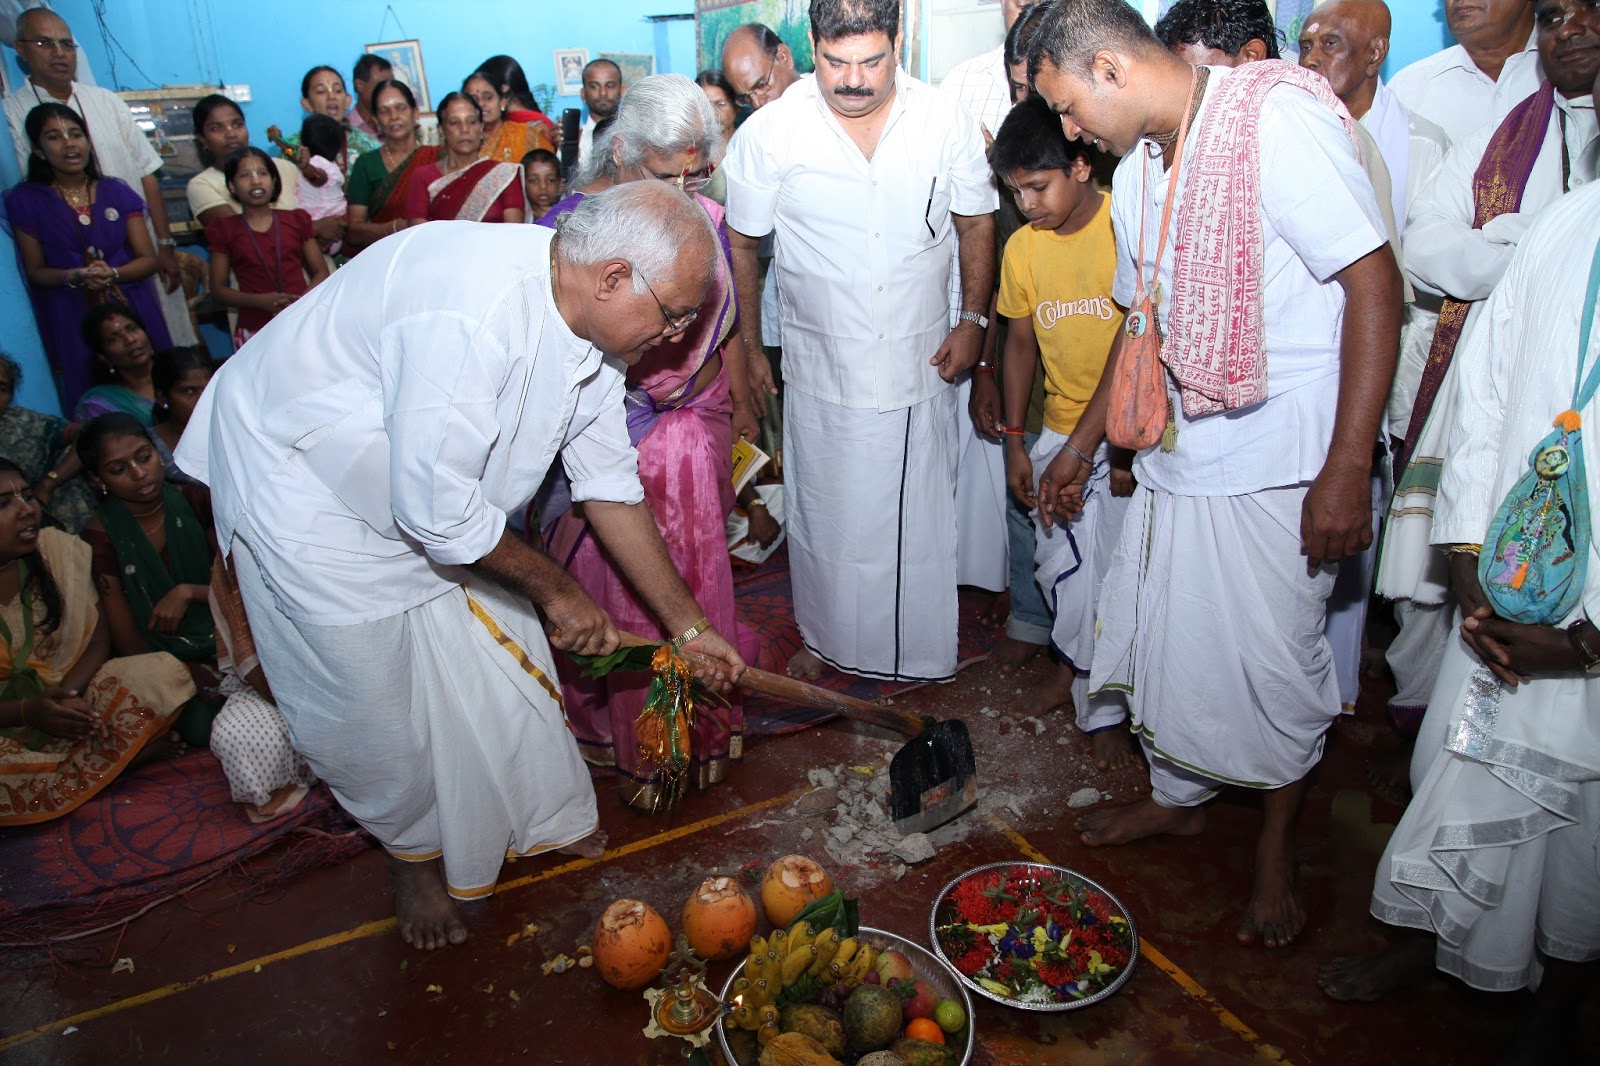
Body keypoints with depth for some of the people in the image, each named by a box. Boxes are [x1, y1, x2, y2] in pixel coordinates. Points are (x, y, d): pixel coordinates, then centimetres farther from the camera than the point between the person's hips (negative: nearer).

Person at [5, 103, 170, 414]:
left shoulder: (117, 193, 6)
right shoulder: (26, 200, 3)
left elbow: (150, 259, 3)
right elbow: (35, 271, 4)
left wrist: (113, 274, -17)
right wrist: (74, 277, -17)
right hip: (73, 319, -1)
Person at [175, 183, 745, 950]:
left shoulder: (584, 316, -10)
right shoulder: (472, 314, -39)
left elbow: (610, 485, -3)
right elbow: (437, 510, -34)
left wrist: (688, 623, -2)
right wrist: (555, 589, -17)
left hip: (435, 486, 8)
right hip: (302, 481, -7)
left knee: (500, 647, 10)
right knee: (372, 694, 4)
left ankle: (543, 818, 34)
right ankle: (415, 849, 32)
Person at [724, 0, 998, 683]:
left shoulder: (947, 122, -6)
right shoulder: (768, 133, -10)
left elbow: (977, 224, 7)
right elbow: (741, 245, 2)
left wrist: (973, 320, -1)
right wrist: (749, 348, 5)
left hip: (920, 364, 1)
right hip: (821, 367, 0)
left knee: (916, 516, 10)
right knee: (822, 515, 14)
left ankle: (913, 652, 32)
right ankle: (825, 637, 38)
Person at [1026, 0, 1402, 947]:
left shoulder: (1279, 116, -14)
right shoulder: (1138, 172, 10)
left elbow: (1375, 283, -17)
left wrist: (1347, 469, -21)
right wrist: (1081, 444, 26)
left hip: (1284, 459, -7)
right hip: (1179, 448, 7)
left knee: (1276, 659, 4)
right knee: (1161, 631, 15)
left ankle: (1279, 843, 29)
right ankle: (1179, 797, 40)